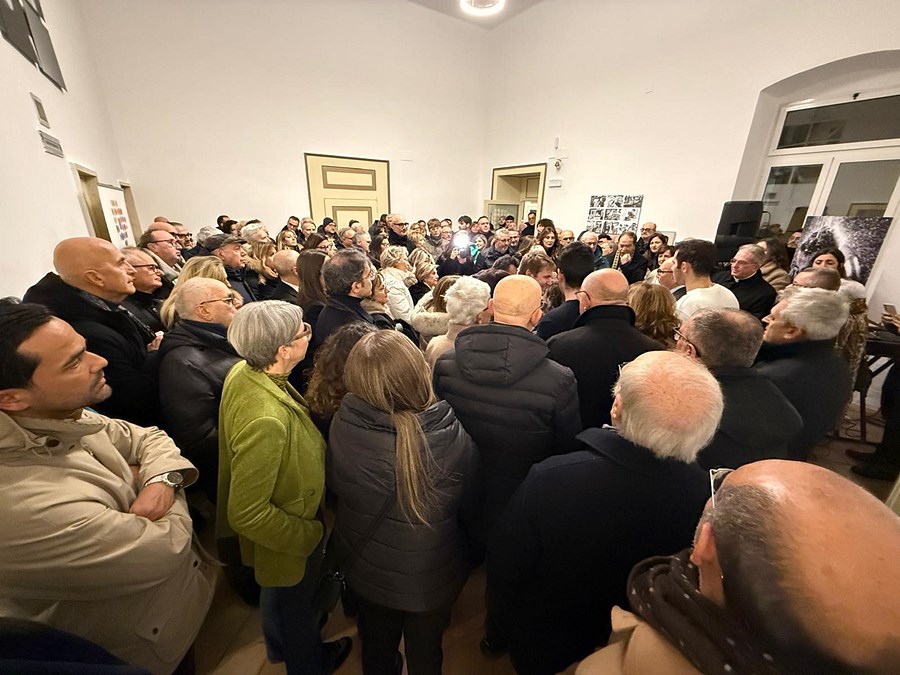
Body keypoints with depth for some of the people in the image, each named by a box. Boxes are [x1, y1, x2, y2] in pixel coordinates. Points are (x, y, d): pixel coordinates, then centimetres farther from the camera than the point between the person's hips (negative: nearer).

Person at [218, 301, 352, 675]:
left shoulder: (242, 371, -16)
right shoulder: (266, 420, -44)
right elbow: (246, 514, -34)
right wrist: (310, 535, -21)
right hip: (287, 542, -7)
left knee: (277, 591, 35)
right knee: (300, 605, 26)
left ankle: (278, 645, 65)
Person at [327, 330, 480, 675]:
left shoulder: (342, 426, -29)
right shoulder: (456, 439, -35)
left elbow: (334, 485, -8)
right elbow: (469, 509, -16)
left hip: (365, 570, 2)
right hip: (431, 578, -1)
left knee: (376, 644, 33)